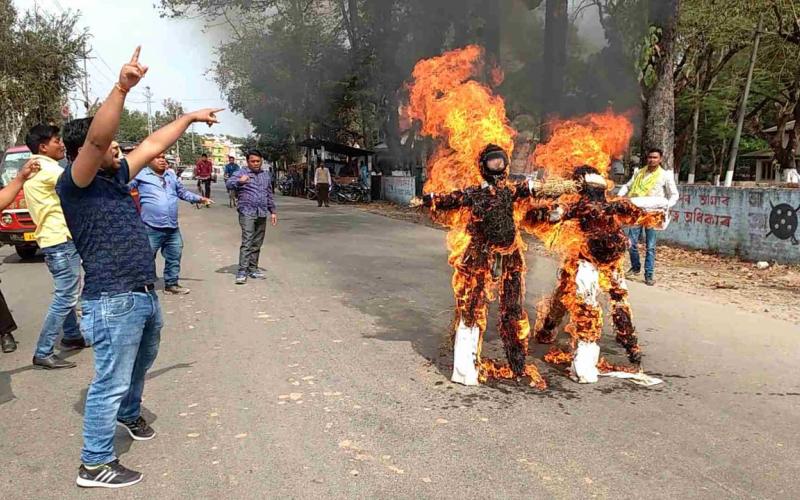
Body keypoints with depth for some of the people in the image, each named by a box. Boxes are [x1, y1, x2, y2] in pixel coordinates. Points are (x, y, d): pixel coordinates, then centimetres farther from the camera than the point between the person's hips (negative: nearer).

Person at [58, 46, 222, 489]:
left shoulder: (116, 177, 13)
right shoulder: (74, 185, -11)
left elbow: (153, 145, 21)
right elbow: (96, 138, -28)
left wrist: (190, 117, 26)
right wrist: (122, 88, -36)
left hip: (144, 295, 9)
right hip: (114, 301, -9)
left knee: (140, 362, 27)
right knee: (111, 380, -2)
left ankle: (129, 413, 52)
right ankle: (95, 465, 10)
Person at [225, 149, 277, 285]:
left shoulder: (265, 174, 18)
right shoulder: (242, 172, -1)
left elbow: (269, 195, 24)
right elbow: (229, 183, -16)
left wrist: (272, 211, 20)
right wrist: (239, 181, -35)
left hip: (262, 214, 6)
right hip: (247, 213, -6)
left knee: (257, 244, 9)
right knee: (247, 242, -13)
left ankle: (253, 269, 18)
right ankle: (242, 271, -12)